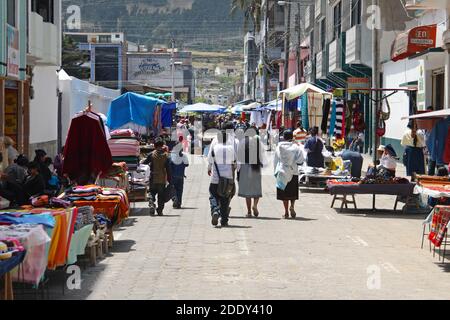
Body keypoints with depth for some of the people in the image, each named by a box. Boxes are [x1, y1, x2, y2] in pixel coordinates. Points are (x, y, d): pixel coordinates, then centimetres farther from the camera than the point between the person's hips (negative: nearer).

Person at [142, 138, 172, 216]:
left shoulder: (152, 154, -6)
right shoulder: (166, 155, -4)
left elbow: (144, 163, 4)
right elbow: (168, 169, -3)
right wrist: (170, 180, 2)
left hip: (153, 178, -1)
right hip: (162, 179, 1)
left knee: (152, 193, 9)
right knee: (161, 195, 10)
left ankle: (151, 205, -15)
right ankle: (160, 210, 9)